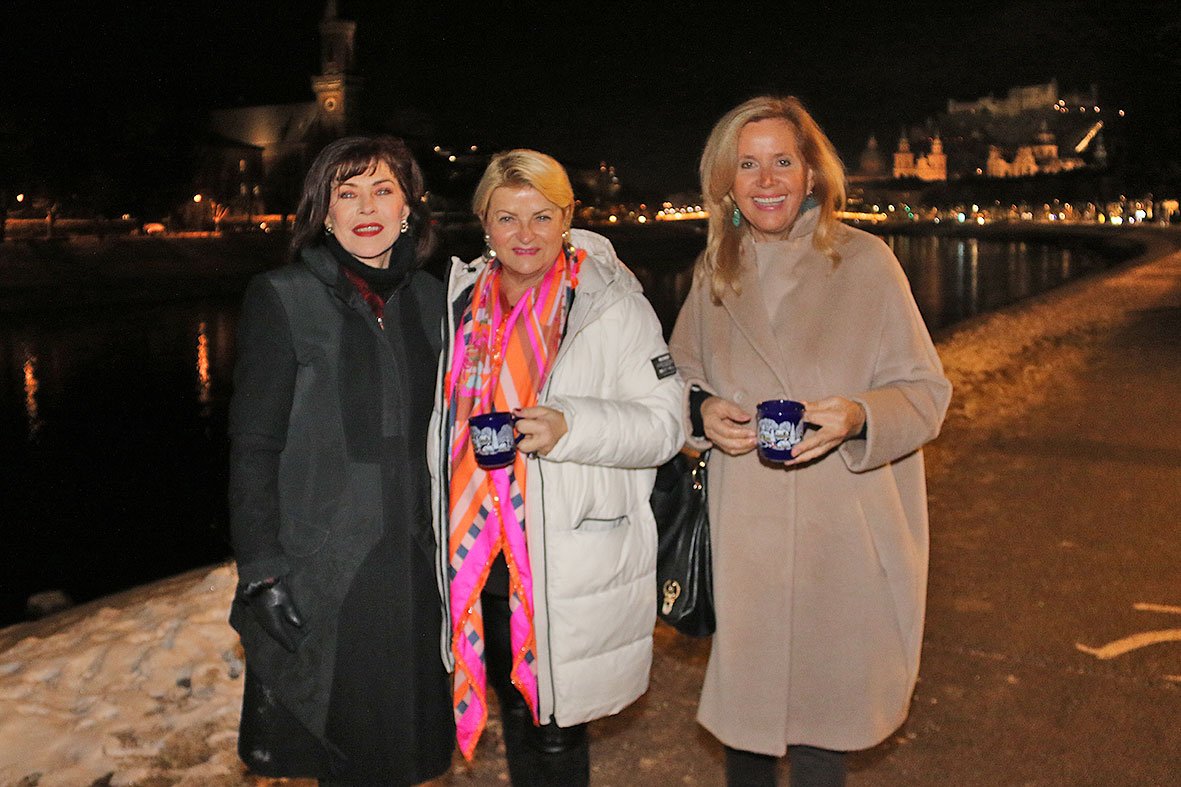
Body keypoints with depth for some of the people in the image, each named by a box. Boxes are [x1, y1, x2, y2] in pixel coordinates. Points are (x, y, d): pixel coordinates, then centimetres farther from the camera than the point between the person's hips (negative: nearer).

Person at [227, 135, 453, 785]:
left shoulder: (428, 298, 6)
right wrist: (262, 572, -13)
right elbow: (253, 447, -9)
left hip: (412, 563, 4)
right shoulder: (282, 299, -8)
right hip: (320, 572, -4)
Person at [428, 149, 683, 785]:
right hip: (480, 559, 5)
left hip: (570, 564, -5)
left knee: (557, 733, 5)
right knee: (513, 713, 20)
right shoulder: (463, 302, 8)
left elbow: (664, 422, -11)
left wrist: (569, 427, -27)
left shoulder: (611, 304, -7)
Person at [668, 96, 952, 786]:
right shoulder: (715, 272, 7)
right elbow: (680, 377, 18)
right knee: (743, 704, 14)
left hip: (842, 541, -3)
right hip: (743, 537, 3)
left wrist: (857, 416, -24)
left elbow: (924, 392, -3)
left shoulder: (864, 261, -5)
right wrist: (702, 411, -5)